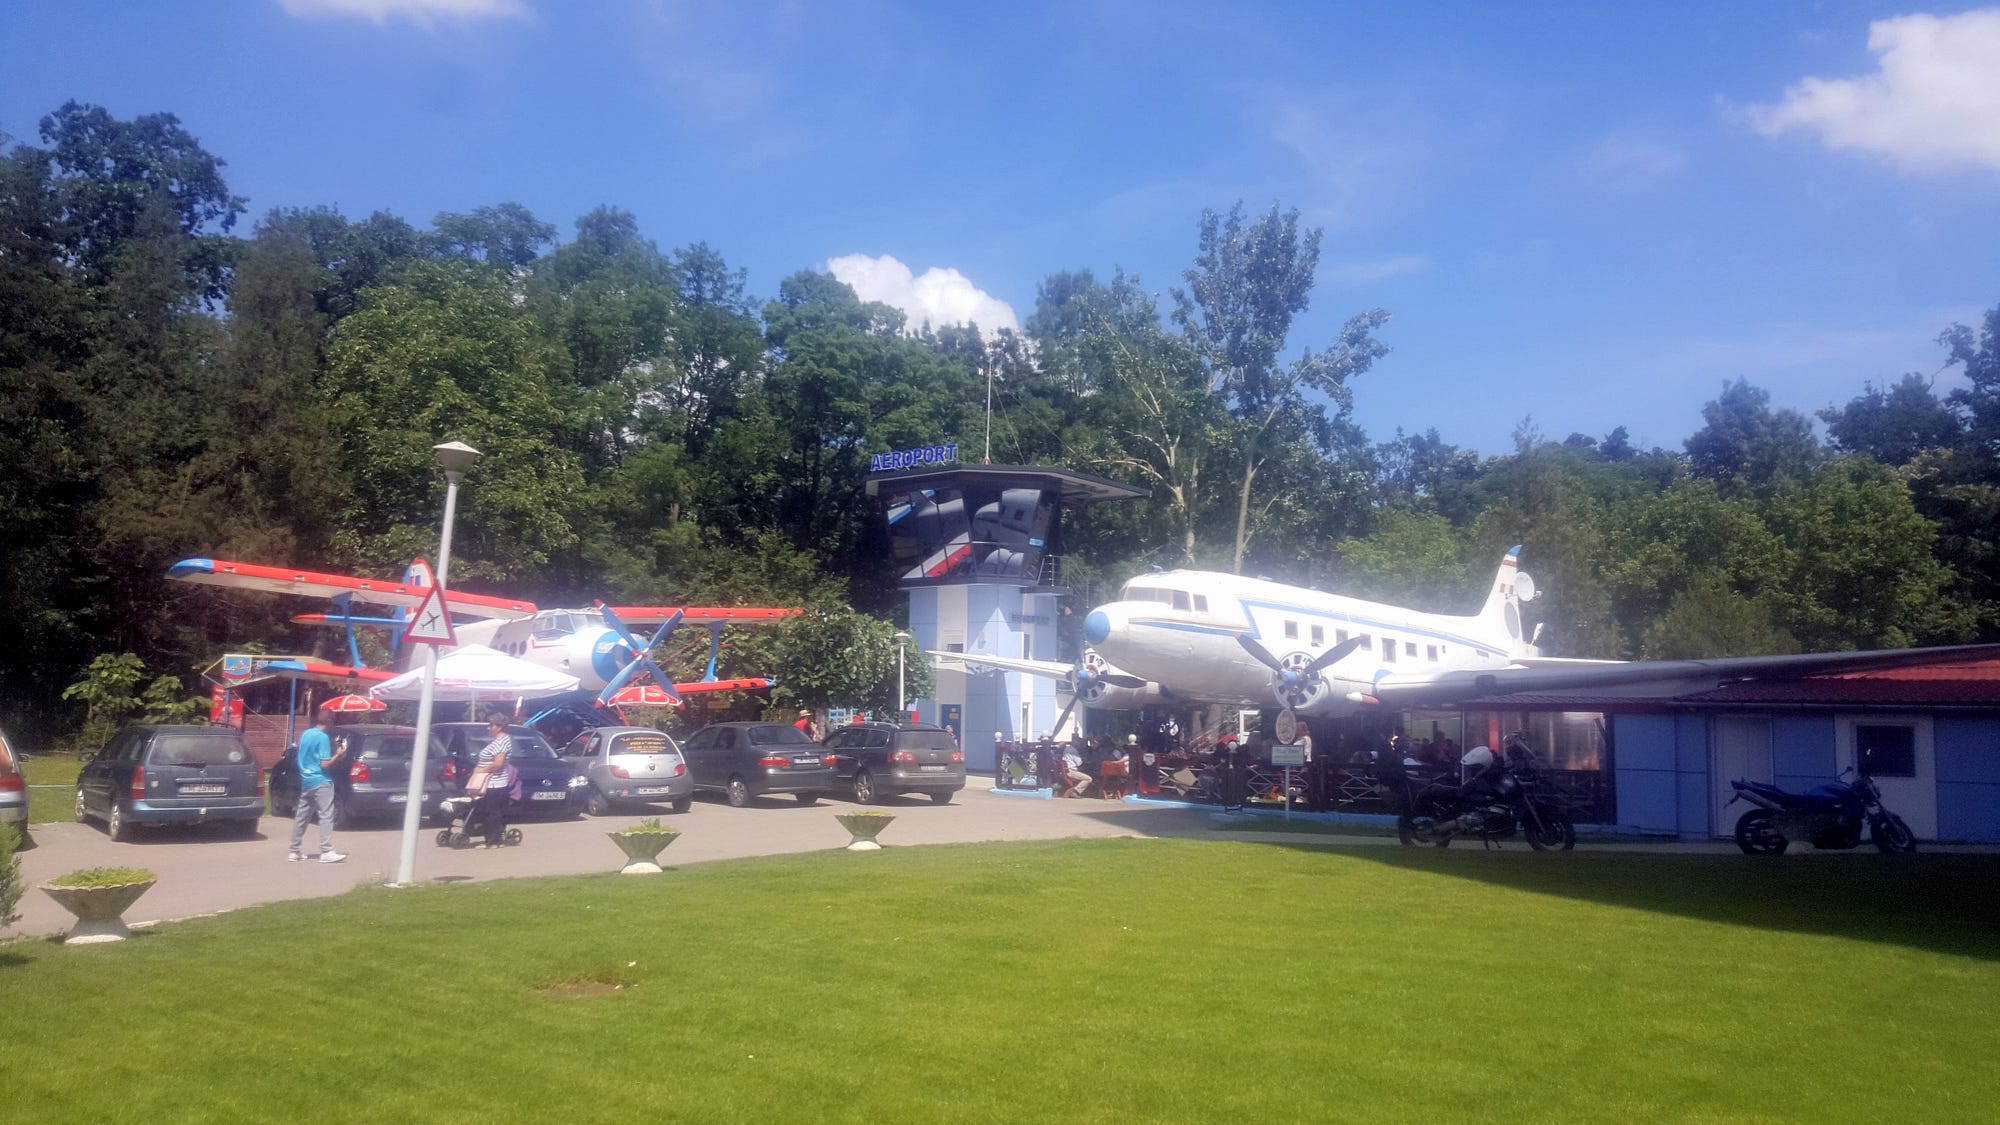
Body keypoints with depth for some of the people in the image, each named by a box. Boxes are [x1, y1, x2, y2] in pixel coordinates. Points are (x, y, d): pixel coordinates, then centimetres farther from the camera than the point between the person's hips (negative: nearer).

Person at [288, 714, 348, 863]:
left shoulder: (305, 734, 10)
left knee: (301, 817, 12)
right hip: (320, 782, -9)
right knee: (326, 817, -8)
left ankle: (294, 851, 17)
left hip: (305, 782, 9)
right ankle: (326, 852, -12)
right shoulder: (323, 737, -14)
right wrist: (338, 755, -4)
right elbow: (325, 764, -17)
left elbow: (298, 759, 19)